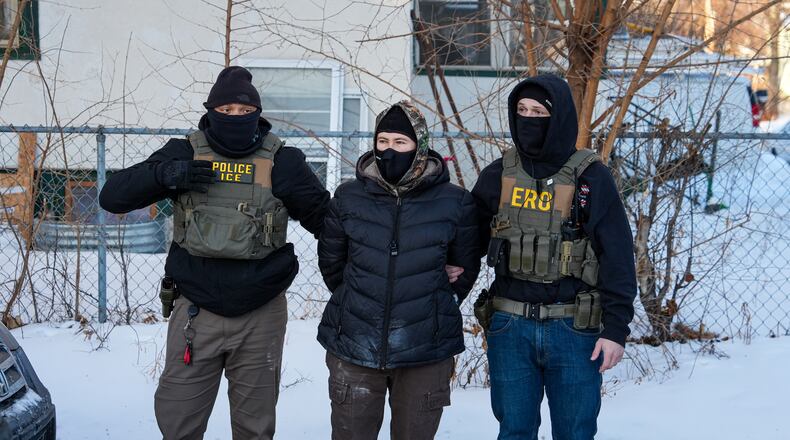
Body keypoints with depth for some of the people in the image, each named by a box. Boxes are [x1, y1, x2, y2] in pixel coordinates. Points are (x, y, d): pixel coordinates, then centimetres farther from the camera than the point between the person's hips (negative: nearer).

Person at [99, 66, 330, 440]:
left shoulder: (282, 161, -2)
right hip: (196, 312, 0)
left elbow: (326, 218, 2)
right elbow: (112, 196, -3)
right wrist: (164, 174, -19)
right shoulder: (185, 154, 0)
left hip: (261, 316, 0)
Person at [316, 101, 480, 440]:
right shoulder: (349, 198, 1)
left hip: (426, 349, -1)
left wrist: (437, 307, 9)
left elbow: (465, 268, 9)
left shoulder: (454, 203, -3)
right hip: (353, 345, 1)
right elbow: (331, 263, 13)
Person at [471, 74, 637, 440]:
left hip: (573, 328, -2)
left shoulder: (590, 177, -4)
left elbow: (617, 257, -5)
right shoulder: (498, 175, 5)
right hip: (509, 327, 3)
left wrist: (616, 328, -8)